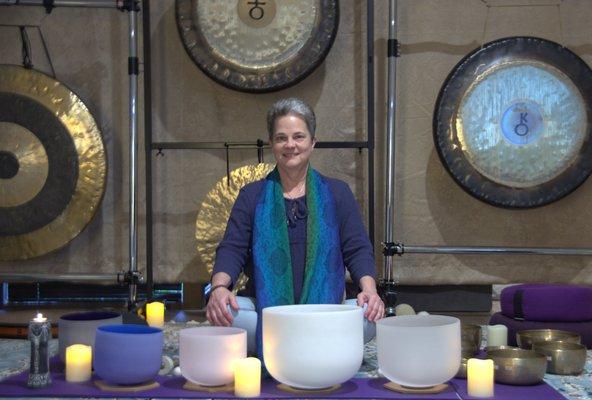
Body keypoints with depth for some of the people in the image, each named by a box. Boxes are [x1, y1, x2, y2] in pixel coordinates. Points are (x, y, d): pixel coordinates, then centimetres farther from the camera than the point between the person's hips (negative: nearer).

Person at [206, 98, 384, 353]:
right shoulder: (252, 196, 11)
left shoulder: (337, 193, 12)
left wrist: (369, 289, -15)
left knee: (367, 320, -31)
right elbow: (232, 250, 1)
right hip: (266, 316, 0)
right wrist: (219, 287, -21)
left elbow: (358, 250, 6)